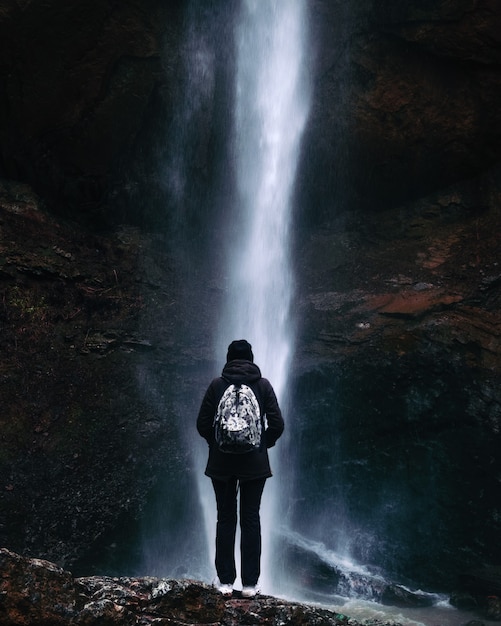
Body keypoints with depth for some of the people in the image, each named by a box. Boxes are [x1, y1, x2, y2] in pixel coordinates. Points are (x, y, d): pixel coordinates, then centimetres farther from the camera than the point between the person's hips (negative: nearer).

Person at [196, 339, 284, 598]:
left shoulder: (217, 385, -1)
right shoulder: (263, 385, -1)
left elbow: (202, 424, -2)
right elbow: (277, 424, -5)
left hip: (221, 462, 0)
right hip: (254, 463, 0)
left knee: (225, 519, 10)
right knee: (251, 520, 7)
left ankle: (225, 581, 14)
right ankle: (250, 583, 10)